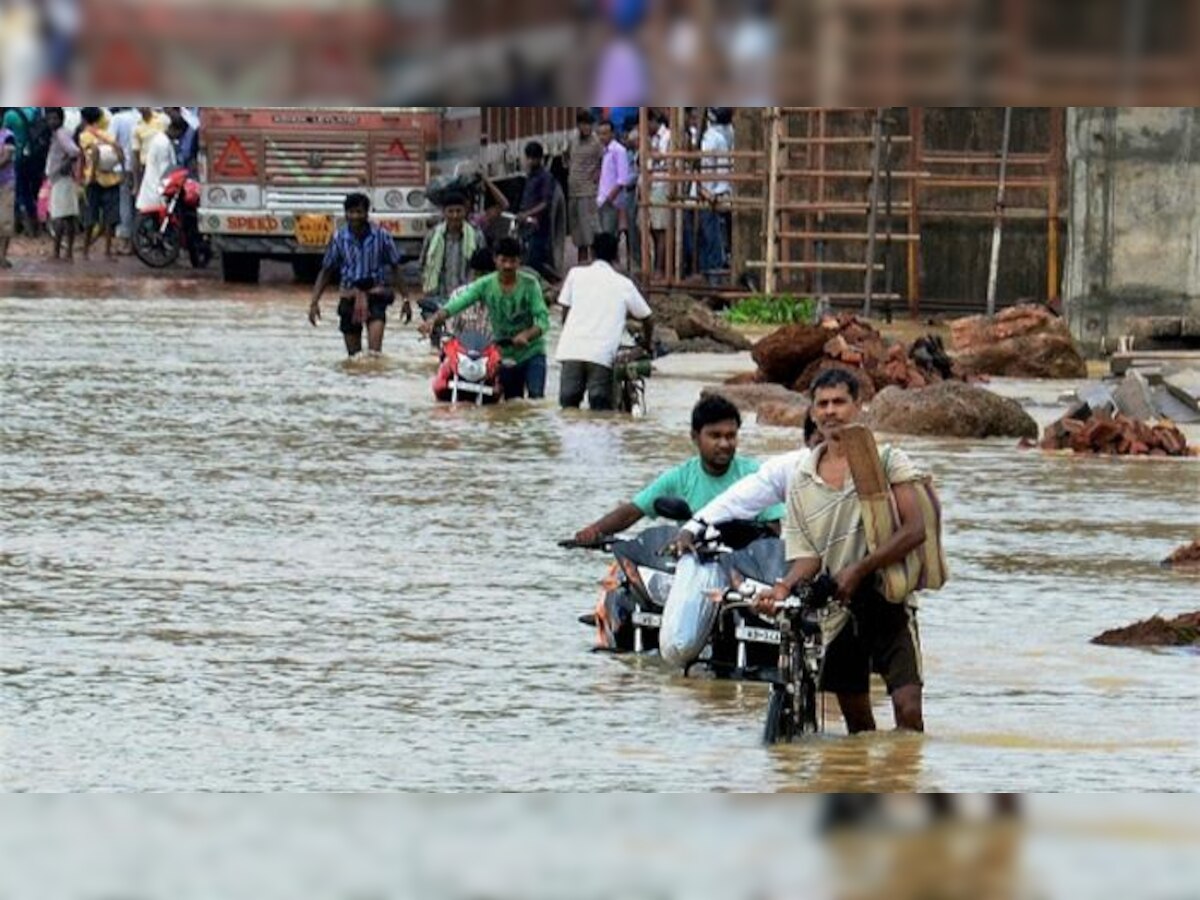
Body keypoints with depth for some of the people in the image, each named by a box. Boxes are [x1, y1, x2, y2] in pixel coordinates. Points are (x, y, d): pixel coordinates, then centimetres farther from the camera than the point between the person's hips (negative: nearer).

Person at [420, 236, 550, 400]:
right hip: (505, 354, 3)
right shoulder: (486, 285, -7)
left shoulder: (529, 284, -11)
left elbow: (542, 319, -17)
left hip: (532, 351, -3)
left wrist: (527, 335, -38)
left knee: (536, 398, -20)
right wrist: (434, 320, -36)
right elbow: (457, 303, -18)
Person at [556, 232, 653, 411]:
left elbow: (565, 313, 16)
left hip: (572, 349, 1)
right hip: (602, 354, -1)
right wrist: (646, 344, 41)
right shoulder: (624, 284, 15)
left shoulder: (576, 274, 14)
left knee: (568, 405, 5)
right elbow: (647, 319, 22)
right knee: (601, 409, -2)